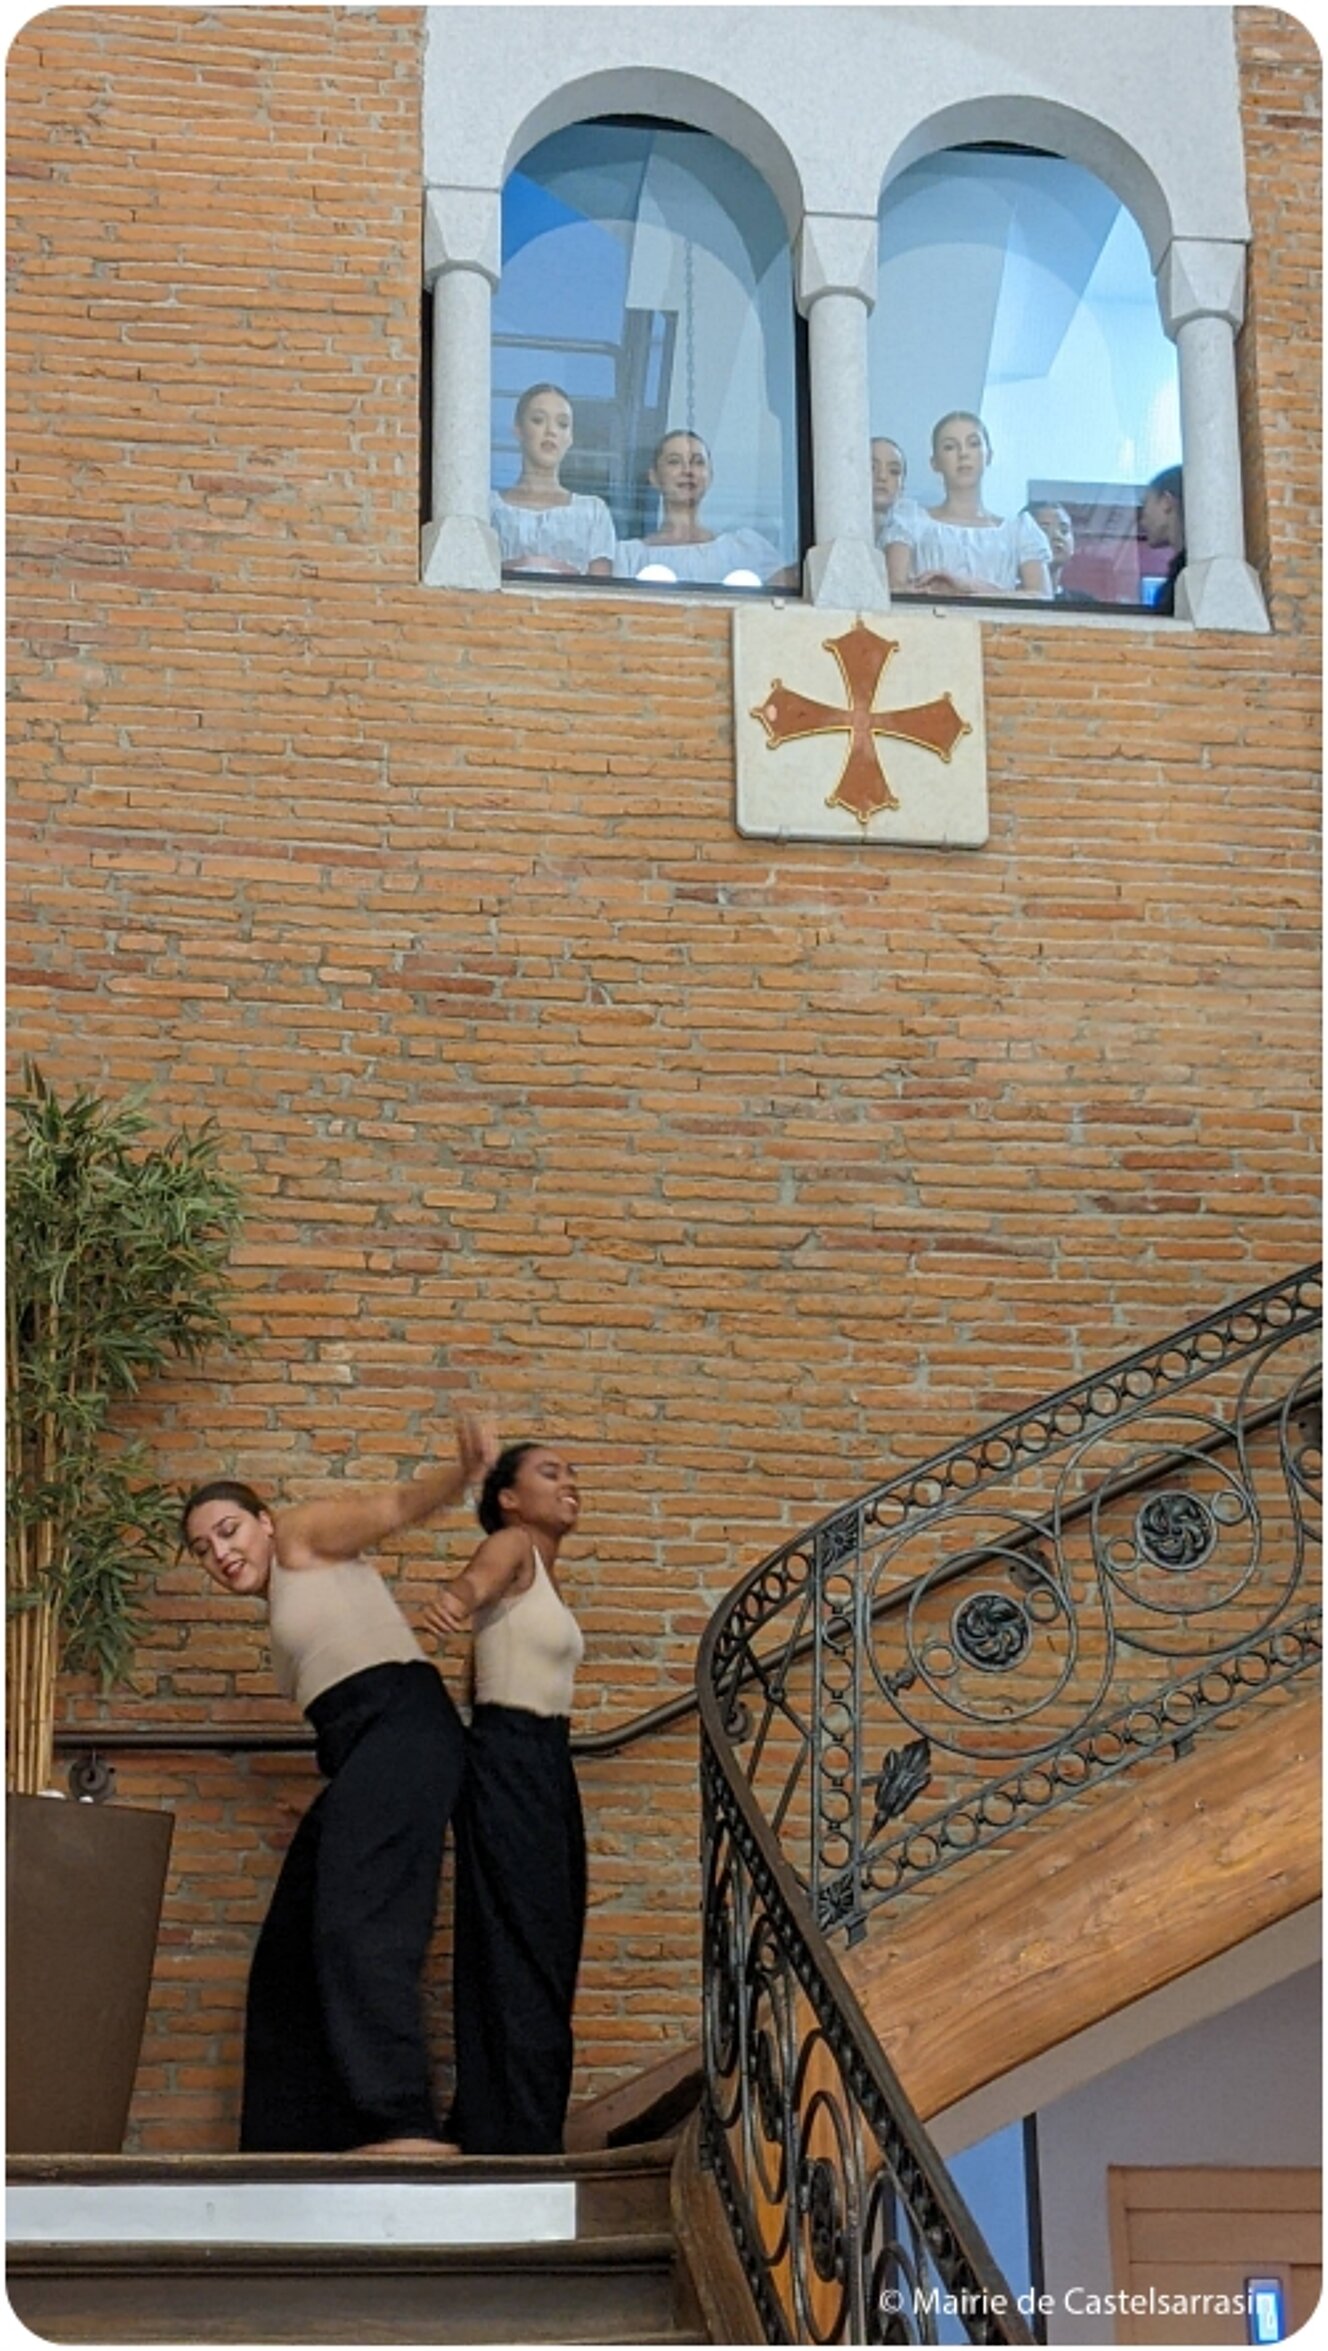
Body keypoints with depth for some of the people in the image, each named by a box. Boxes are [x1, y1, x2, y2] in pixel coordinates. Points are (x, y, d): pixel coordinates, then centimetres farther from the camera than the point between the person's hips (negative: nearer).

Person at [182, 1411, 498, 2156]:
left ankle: (405, 2127, -37)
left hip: (400, 1729, -10)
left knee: (358, 1925, -25)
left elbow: (398, 1507, -9)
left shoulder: (302, 1536, 8)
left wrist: (461, 1471, -29)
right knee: (292, 1949, 9)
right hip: (363, 1756, 10)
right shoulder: (286, 1606, 32)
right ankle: (302, 2138, 9)